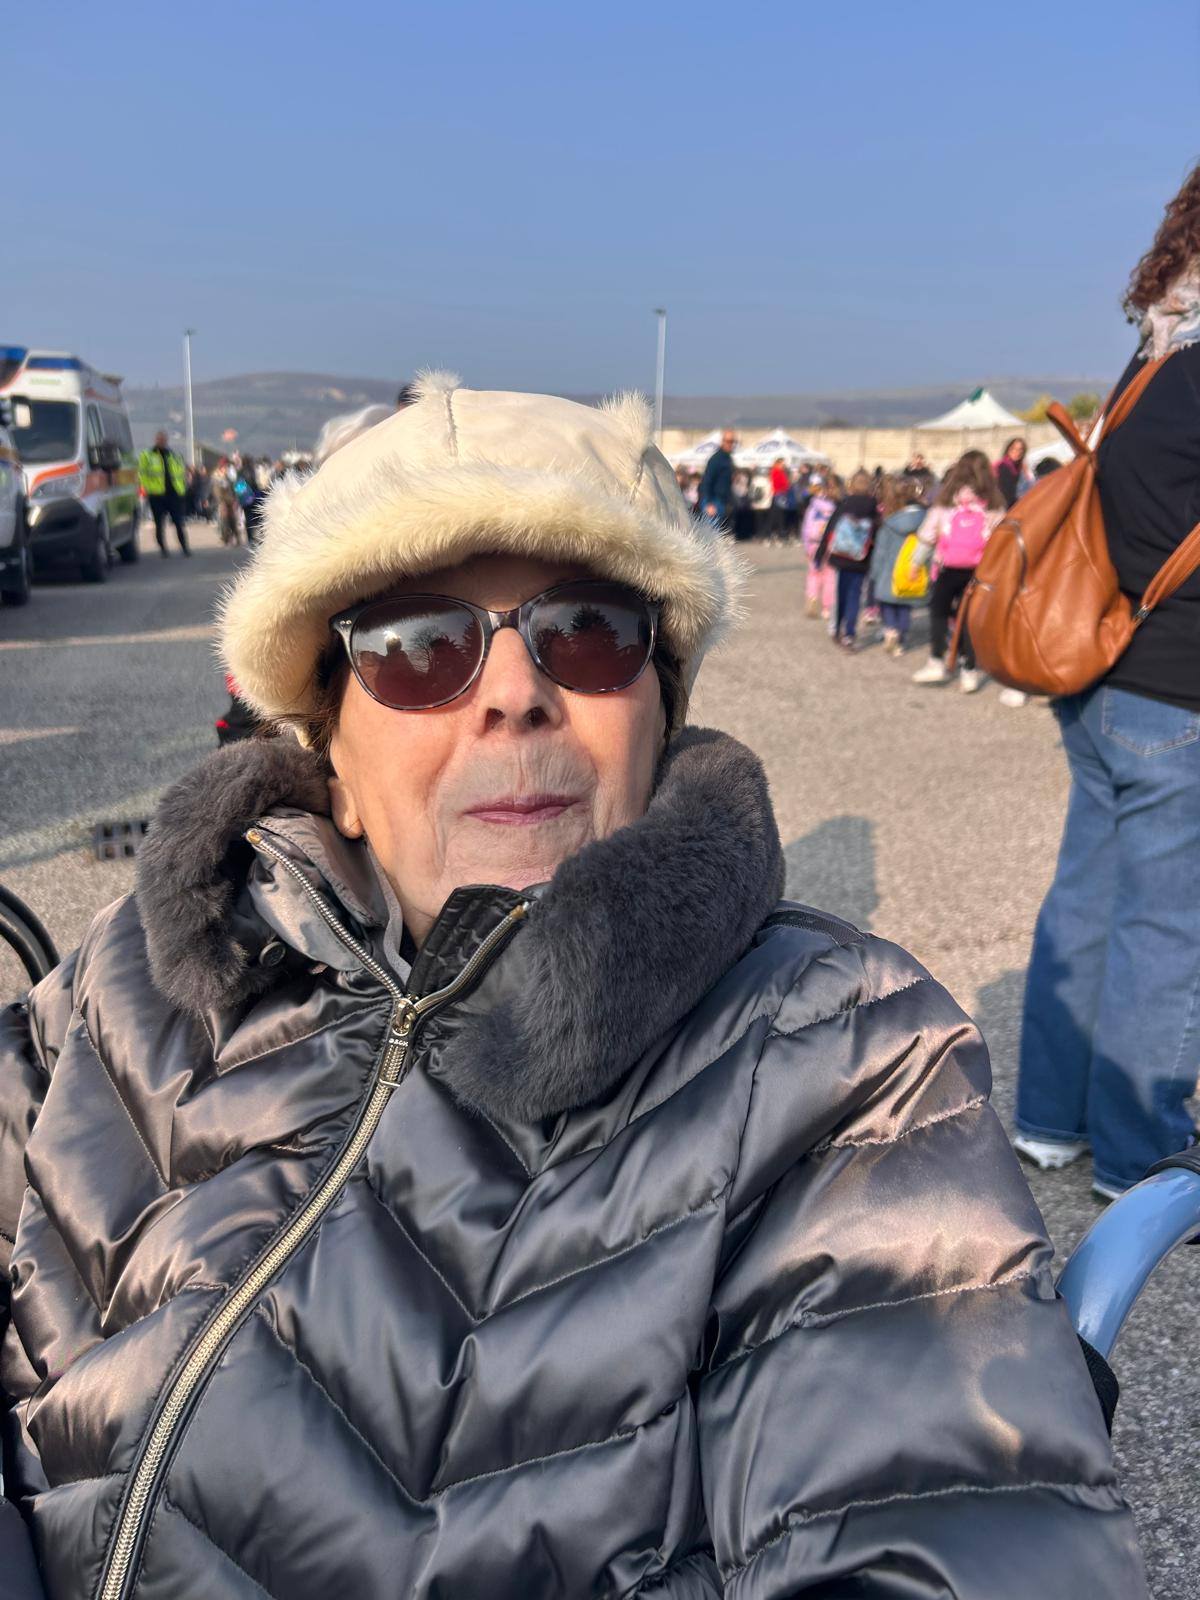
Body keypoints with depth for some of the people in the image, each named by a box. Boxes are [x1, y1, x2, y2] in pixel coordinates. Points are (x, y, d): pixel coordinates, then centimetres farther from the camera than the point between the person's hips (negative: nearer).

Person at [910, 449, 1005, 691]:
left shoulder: (947, 499, 3)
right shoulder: (994, 504, 5)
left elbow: (928, 532, 5)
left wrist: (918, 562, 13)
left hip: (948, 567, -1)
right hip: (979, 569, 1)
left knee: (939, 610, 15)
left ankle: (936, 662, 8)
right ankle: (970, 671, 4)